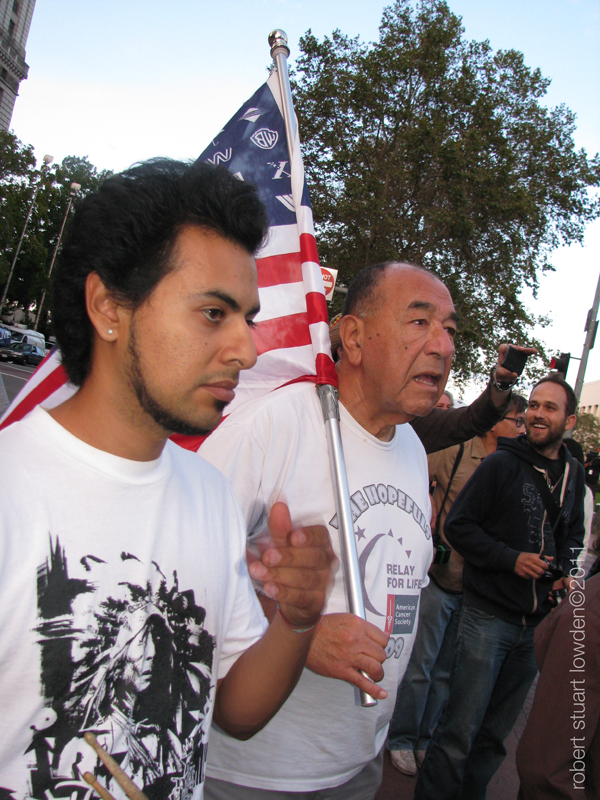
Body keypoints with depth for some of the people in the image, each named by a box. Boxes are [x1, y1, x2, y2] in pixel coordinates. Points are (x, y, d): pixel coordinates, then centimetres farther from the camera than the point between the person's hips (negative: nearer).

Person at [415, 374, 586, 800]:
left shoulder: (574, 474, 10)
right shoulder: (502, 464, -8)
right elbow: (458, 525, -9)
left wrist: (565, 571, 7)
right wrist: (511, 559, -16)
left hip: (538, 621, 5)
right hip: (490, 615, -5)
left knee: (496, 734, 17)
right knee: (460, 731, -3)